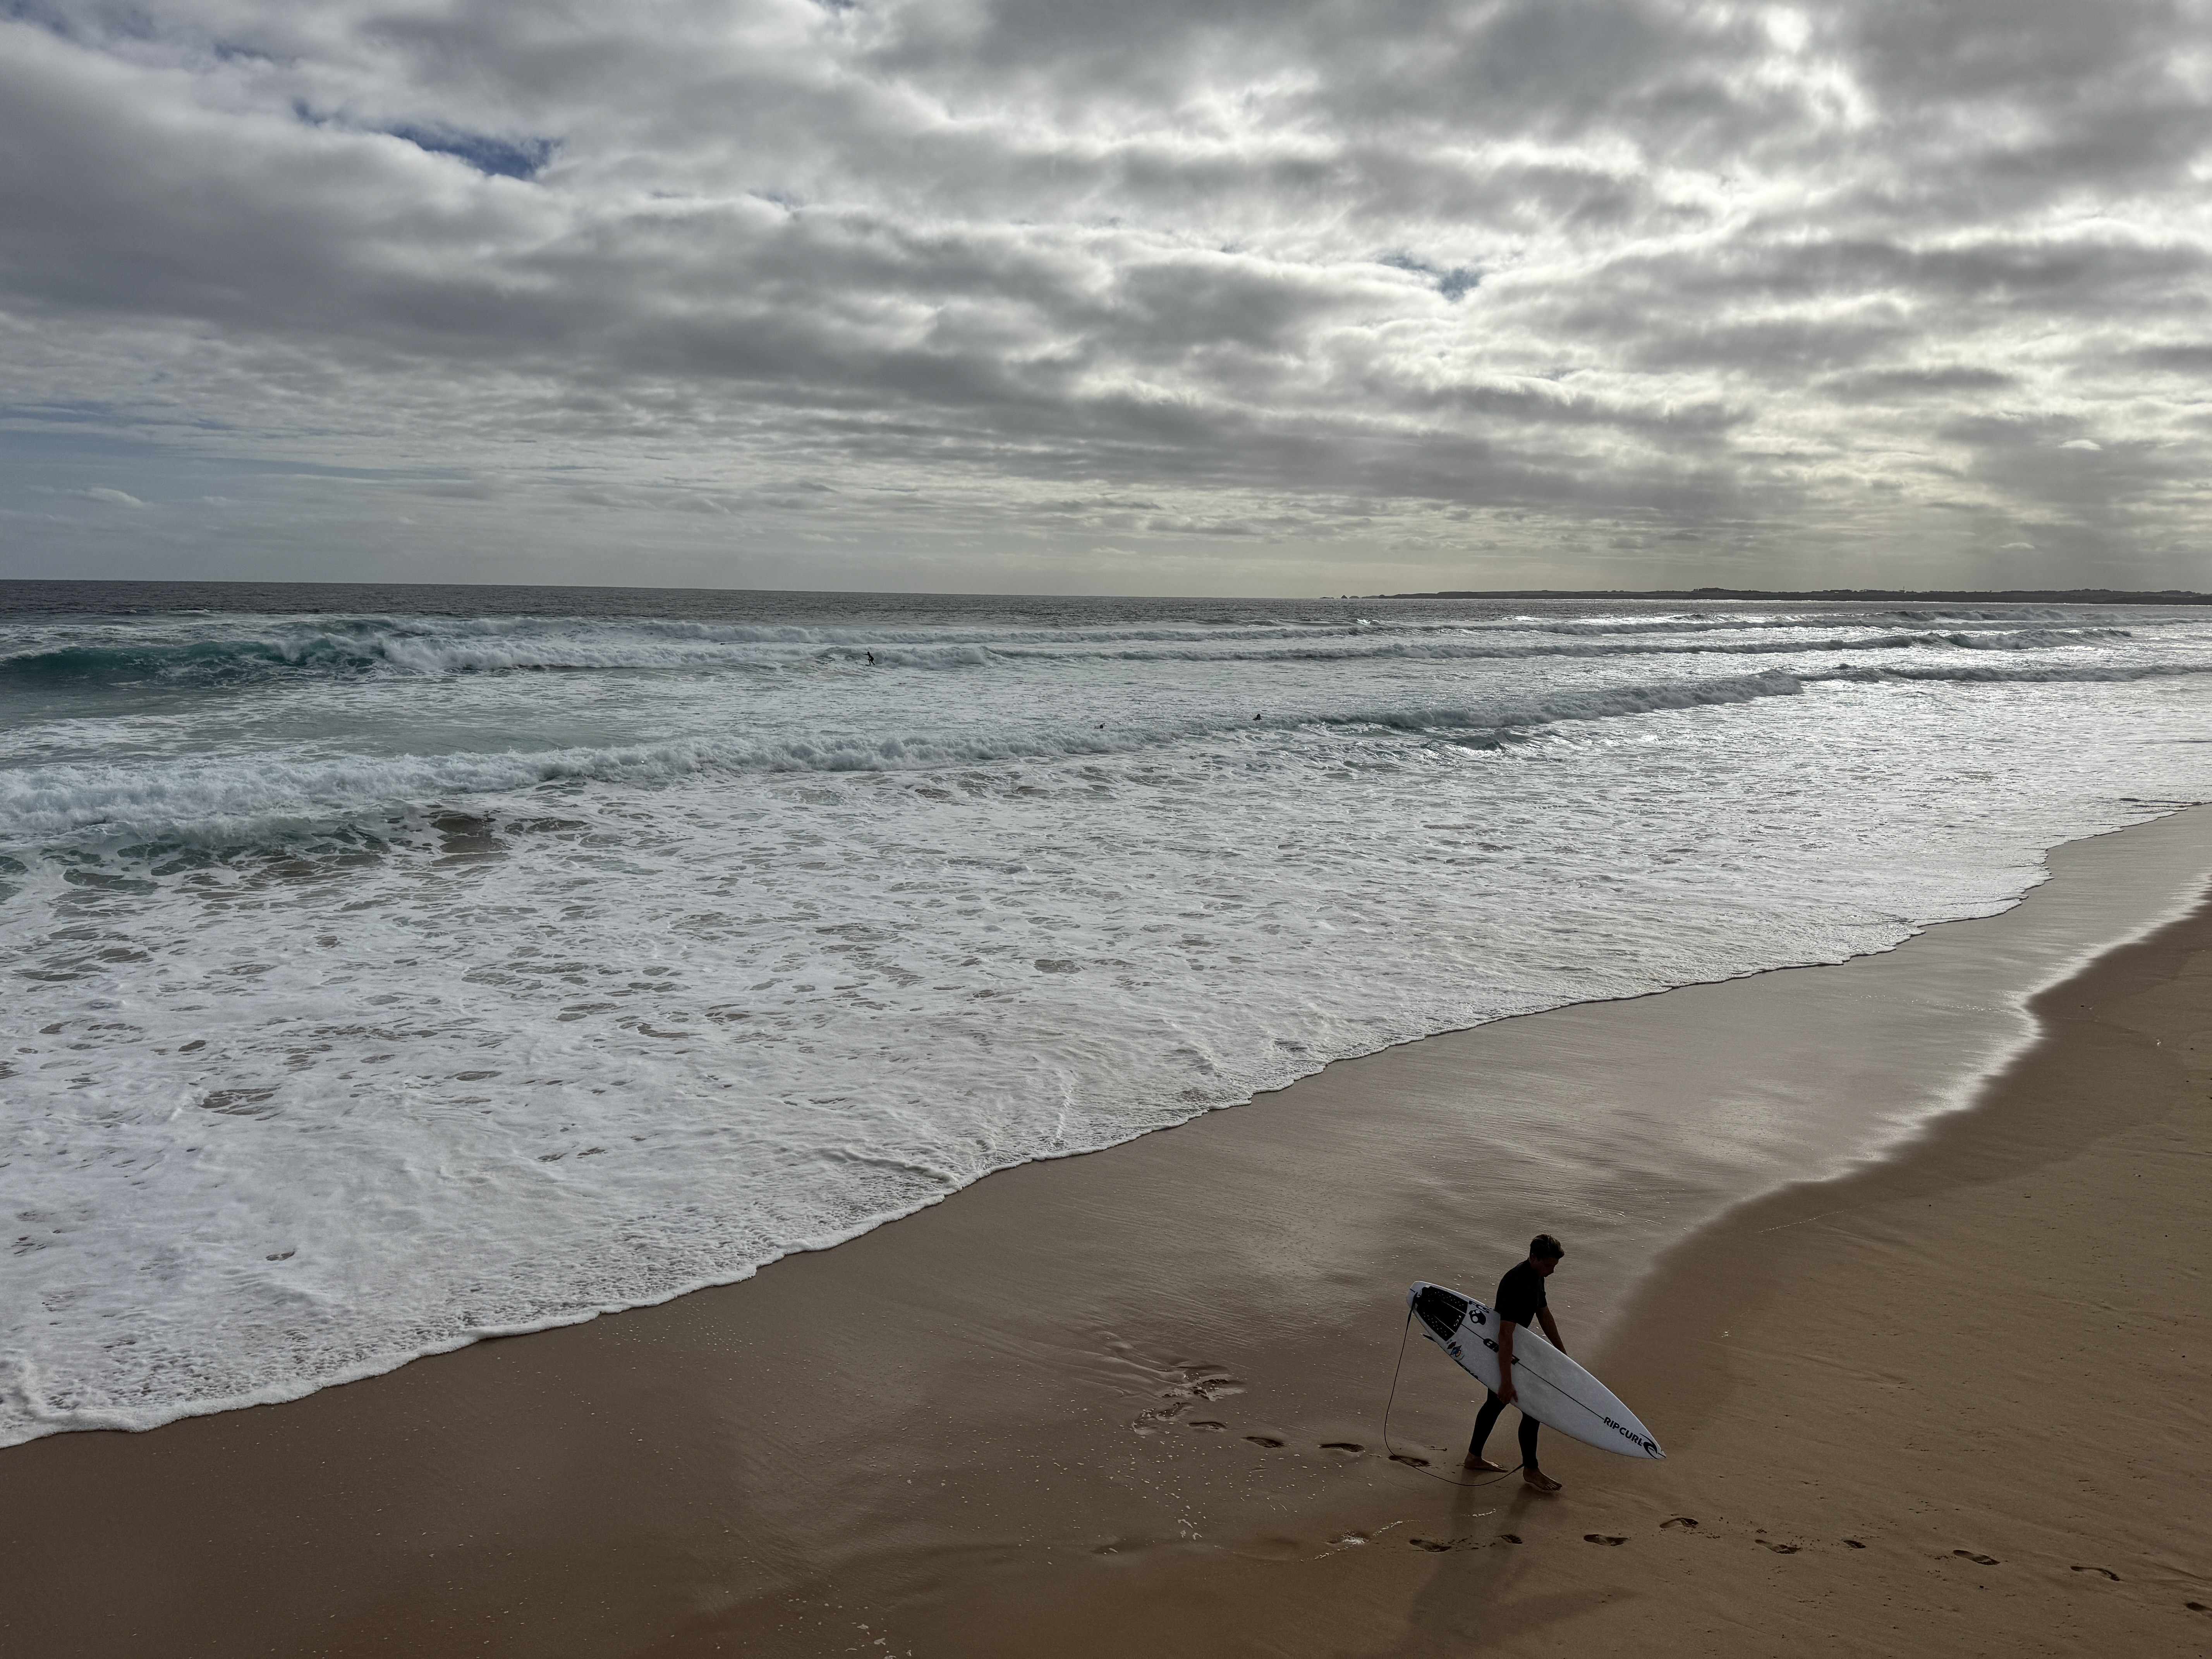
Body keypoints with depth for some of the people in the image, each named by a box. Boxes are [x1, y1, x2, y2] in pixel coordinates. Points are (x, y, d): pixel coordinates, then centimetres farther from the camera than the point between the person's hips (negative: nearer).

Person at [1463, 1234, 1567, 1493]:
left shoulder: (1536, 1278, 1)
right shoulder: (1516, 1284, -31)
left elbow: (1545, 1316, 16)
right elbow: (1505, 1335, -33)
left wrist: (1563, 1355, 20)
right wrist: (1507, 1381, -34)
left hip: (1510, 1352, 10)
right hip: (1502, 1354, -10)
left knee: (1497, 1402, 20)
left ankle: (1474, 1456, 35)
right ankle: (1530, 1471, 13)